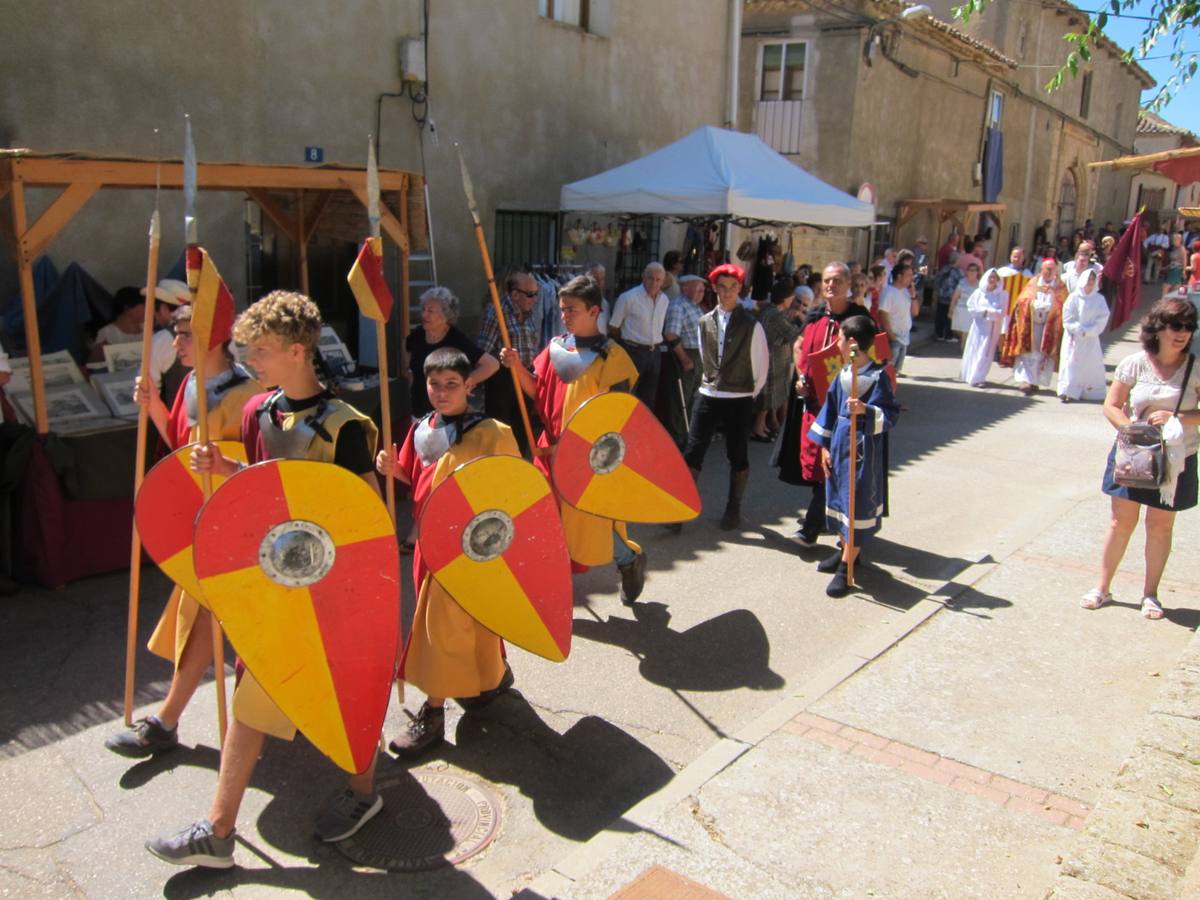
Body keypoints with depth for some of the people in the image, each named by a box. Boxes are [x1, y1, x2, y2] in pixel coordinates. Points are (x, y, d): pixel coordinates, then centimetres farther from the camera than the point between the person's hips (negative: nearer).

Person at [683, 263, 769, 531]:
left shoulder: (751, 325, -7)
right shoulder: (704, 322, 4)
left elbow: (761, 365, 1)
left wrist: (750, 394, 5)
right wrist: (710, 381, 14)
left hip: (739, 401, -2)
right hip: (707, 397, 3)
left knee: (738, 456, 9)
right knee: (693, 452, -3)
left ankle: (733, 509, 23)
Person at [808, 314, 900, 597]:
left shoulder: (878, 376, -14)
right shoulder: (843, 374, 6)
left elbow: (890, 415, -16)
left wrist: (866, 411, -33)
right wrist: (824, 446, 10)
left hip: (863, 450, -7)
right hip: (838, 445, 7)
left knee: (856, 507, -2)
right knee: (838, 499, 18)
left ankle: (845, 568, 4)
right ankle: (845, 550, 37)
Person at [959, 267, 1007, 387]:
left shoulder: (1002, 294, -2)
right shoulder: (979, 292, 3)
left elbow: (1001, 313, -7)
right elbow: (971, 307, -1)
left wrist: (987, 312, -15)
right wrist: (984, 311, -14)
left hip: (992, 328, -2)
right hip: (979, 326, 2)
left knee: (985, 353, -4)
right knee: (973, 351, 6)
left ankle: (977, 378, -3)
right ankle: (969, 375, 18)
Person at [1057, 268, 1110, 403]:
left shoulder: (1099, 299, 4)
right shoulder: (1074, 297, -1)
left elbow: (1102, 319, -2)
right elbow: (1068, 318, -5)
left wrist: (1088, 331, -12)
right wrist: (1080, 330, -14)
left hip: (1091, 339, 2)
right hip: (1074, 339, -2)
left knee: (1091, 364, 4)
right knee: (1071, 363, -6)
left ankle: (1090, 392, 10)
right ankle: (1069, 392, -8)